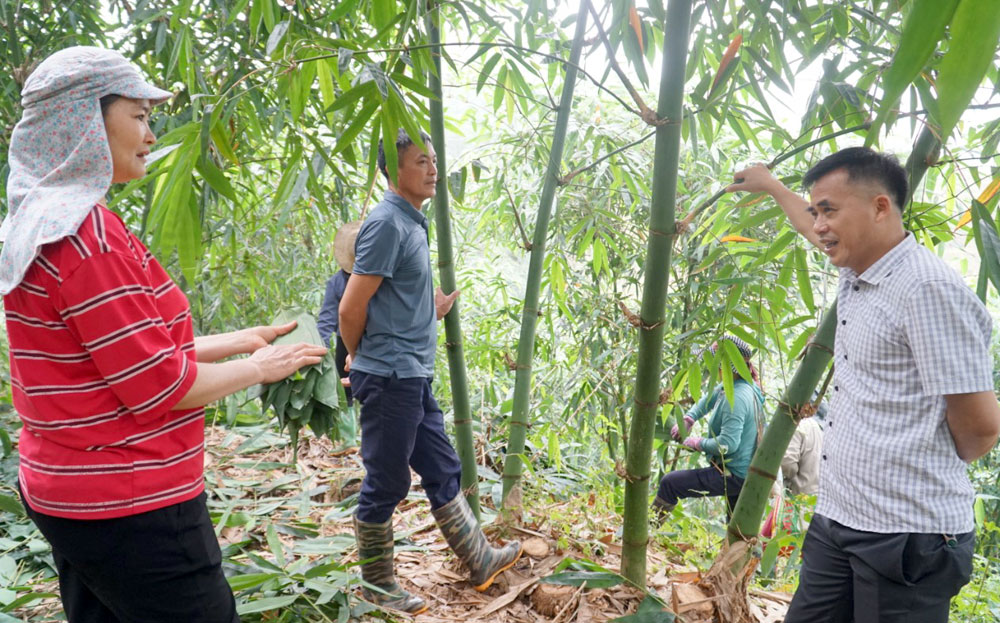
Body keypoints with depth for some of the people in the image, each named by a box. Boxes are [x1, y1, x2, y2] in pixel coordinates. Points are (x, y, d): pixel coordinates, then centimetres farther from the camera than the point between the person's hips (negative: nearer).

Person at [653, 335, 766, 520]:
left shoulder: (736, 398, -26)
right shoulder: (746, 386, 5)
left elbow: (728, 444, -30)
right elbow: (711, 397, 23)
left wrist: (699, 443, -13)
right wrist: (689, 418, 13)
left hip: (734, 475, -10)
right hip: (748, 473, 10)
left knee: (669, 483, -6)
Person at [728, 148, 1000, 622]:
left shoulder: (929, 289, -18)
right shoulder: (857, 272, 9)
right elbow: (815, 230, 32)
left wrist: (941, 465, 4)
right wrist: (769, 186, 46)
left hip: (907, 537, -8)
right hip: (837, 519, 8)